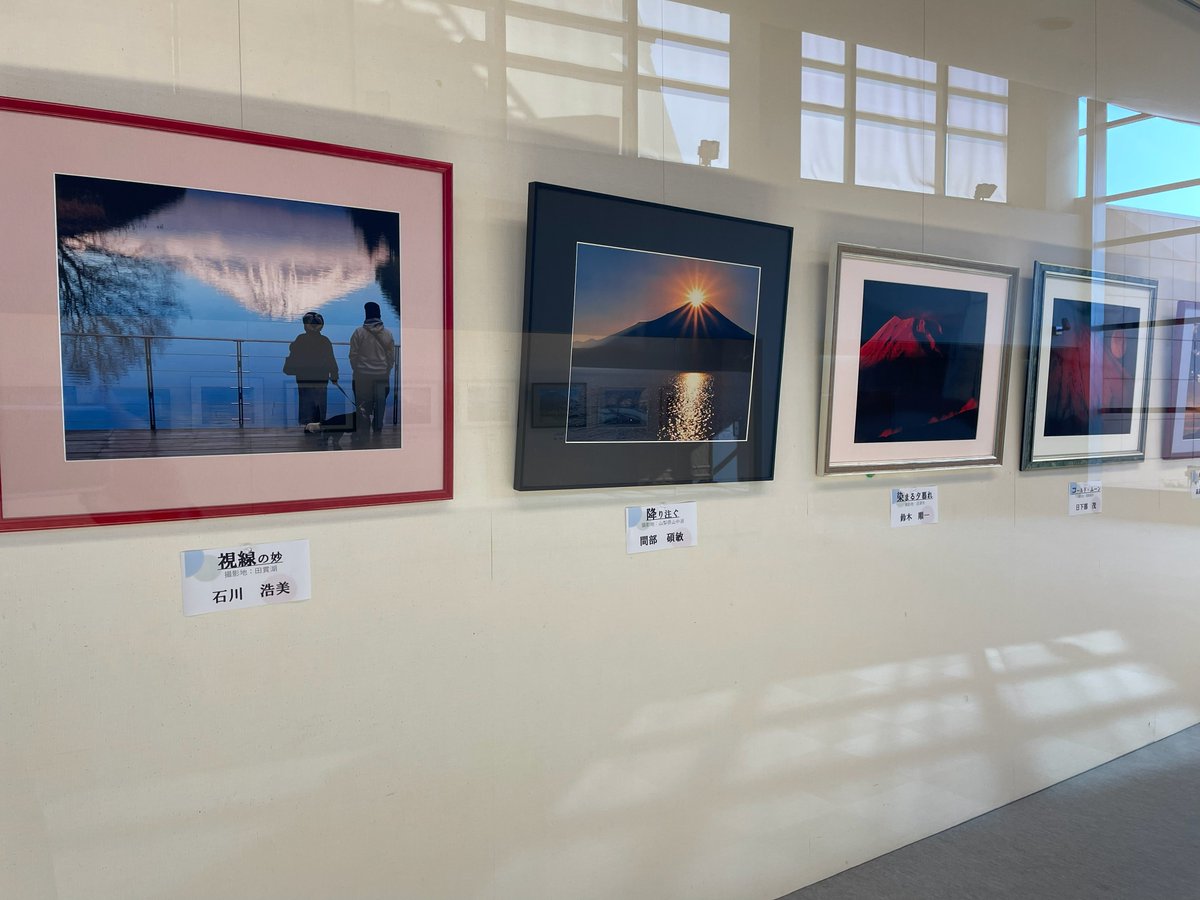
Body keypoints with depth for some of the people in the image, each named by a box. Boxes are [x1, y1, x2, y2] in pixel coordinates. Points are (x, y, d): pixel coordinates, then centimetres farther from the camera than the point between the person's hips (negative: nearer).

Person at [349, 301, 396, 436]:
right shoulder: (387, 333, 1)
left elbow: (353, 355, -3)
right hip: (382, 375, 2)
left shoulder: (359, 332, -6)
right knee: (380, 405, 8)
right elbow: (391, 357, 5)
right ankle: (377, 431, 13)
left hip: (363, 375, -2)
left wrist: (356, 370, 10)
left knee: (363, 405, 3)